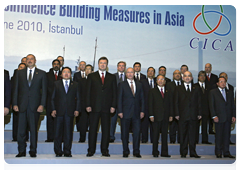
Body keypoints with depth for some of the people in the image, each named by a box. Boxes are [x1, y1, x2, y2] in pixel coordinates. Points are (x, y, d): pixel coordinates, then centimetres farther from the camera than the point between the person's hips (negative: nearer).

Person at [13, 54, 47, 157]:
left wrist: (42, 105, -7)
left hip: (35, 105, -1)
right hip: (22, 105, 1)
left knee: (33, 129, 4)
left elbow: (44, 90, 3)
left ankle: (33, 151, 14)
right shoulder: (19, 73, 12)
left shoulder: (42, 74, 7)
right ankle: (21, 151, 11)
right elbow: (16, 89, 9)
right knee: (21, 129, 1)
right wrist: (15, 103, 0)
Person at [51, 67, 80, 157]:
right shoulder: (56, 84, 12)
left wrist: (77, 109, -3)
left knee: (68, 133, 2)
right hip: (59, 112, 0)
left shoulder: (75, 85, 13)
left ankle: (67, 152, 11)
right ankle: (58, 152, 12)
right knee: (58, 132, 2)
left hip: (70, 112, 0)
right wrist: (53, 109, -3)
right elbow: (53, 98, 8)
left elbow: (78, 98, 9)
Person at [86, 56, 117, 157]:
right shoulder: (91, 76, 9)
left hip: (107, 107, 1)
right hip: (94, 107, -1)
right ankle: (91, 150, 10)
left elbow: (114, 92, 8)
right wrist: (88, 105, -4)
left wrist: (113, 106, -2)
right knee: (93, 129, 2)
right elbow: (88, 92, 5)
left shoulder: (112, 77, 12)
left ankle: (104, 150, 13)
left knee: (106, 129, 4)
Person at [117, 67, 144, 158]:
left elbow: (142, 98, 12)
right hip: (125, 112, -2)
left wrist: (142, 111, 4)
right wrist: (120, 111, -7)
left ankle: (136, 152, 10)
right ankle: (126, 151, 14)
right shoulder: (121, 85, 5)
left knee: (137, 132, 1)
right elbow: (119, 99, 1)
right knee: (125, 133, 3)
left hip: (136, 113, 2)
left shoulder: (139, 84, 13)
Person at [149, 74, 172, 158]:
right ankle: (155, 152, 7)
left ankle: (164, 152, 11)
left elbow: (170, 104, 13)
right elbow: (150, 104, 1)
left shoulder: (168, 92, 15)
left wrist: (171, 115, 4)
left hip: (165, 116, 3)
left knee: (165, 134, 5)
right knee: (155, 135, 0)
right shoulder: (152, 91, 6)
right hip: (156, 116, -3)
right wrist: (151, 115, -8)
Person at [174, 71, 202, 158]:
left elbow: (199, 102, 10)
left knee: (193, 134, 5)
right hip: (183, 115, -1)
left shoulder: (196, 89, 13)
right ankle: (183, 153, 10)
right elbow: (176, 102, 4)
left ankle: (193, 152, 12)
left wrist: (199, 113, 1)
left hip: (193, 115, 1)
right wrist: (177, 114, -5)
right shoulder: (178, 89, 8)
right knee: (183, 135, 2)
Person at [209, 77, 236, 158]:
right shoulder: (213, 92, 3)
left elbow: (233, 105, 13)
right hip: (219, 117, -3)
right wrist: (214, 116, -11)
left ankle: (226, 152, 13)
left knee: (227, 135, 6)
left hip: (228, 118, 4)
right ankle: (218, 153, 11)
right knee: (219, 135, 1)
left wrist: (233, 116, 3)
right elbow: (211, 105, -2)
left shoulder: (230, 92, 15)